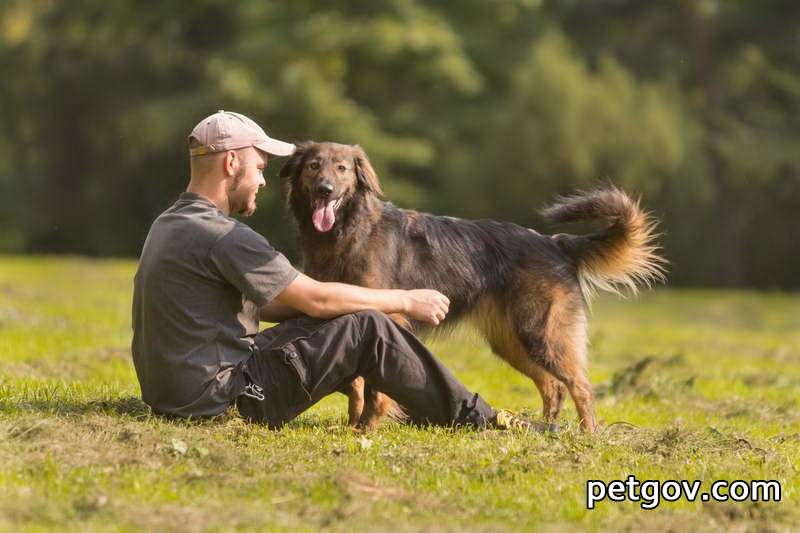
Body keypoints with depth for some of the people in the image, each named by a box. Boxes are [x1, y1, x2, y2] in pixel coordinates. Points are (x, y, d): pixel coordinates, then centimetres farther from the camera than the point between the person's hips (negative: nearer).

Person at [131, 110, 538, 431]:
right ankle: (471, 417, 7)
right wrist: (407, 301, -1)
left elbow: (256, 304, 19)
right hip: (217, 400, -10)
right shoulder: (219, 235, -18)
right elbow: (316, 299, -14)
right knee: (367, 329, -6)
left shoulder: (170, 225, 14)